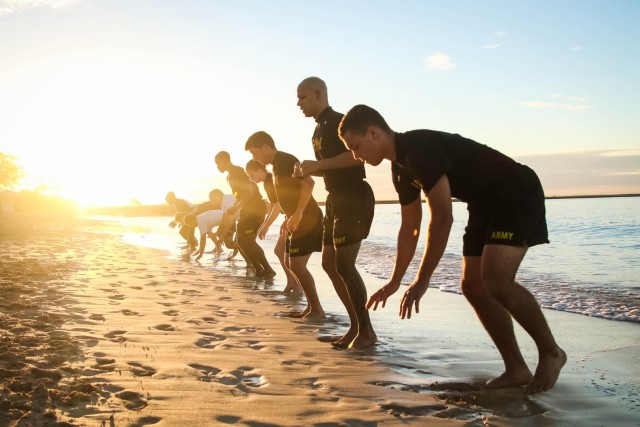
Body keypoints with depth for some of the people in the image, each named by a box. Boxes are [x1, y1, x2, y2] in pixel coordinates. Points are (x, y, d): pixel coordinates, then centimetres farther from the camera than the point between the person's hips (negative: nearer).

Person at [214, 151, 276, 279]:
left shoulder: (237, 172, -14)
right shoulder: (230, 176, 18)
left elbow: (249, 192, -23)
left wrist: (235, 208, -20)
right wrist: (235, 208, 15)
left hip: (255, 208, -11)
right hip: (247, 209, 11)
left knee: (248, 240, -16)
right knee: (240, 240, 9)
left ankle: (268, 270, -13)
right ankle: (259, 270, 11)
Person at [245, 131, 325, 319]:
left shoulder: (285, 161, -15)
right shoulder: (278, 164, 15)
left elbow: (308, 183, -29)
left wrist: (298, 214, -26)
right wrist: (289, 218, 21)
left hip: (307, 220, -11)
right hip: (299, 221, 11)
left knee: (297, 265, -10)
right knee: (290, 263, 13)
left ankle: (317, 309, -2)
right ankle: (311, 306, 18)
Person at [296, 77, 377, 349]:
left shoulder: (339, 122, -11)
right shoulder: (319, 130, 18)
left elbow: (357, 155, -27)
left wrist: (319, 164, -23)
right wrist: (310, 170, 7)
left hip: (355, 197, -10)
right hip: (336, 198, 10)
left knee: (344, 264, -13)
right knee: (329, 263, 9)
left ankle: (367, 331, -4)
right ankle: (356, 325, 17)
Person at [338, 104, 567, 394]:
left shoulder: (419, 147, -24)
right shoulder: (401, 168, 7)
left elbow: (442, 218, -28)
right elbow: (409, 228, 16)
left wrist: (421, 282, -24)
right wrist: (394, 282, 17)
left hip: (517, 193, -10)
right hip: (485, 204, 10)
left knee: (496, 281, -23)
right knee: (473, 286, 3)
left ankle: (551, 352, -2)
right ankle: (516, 370, 10)